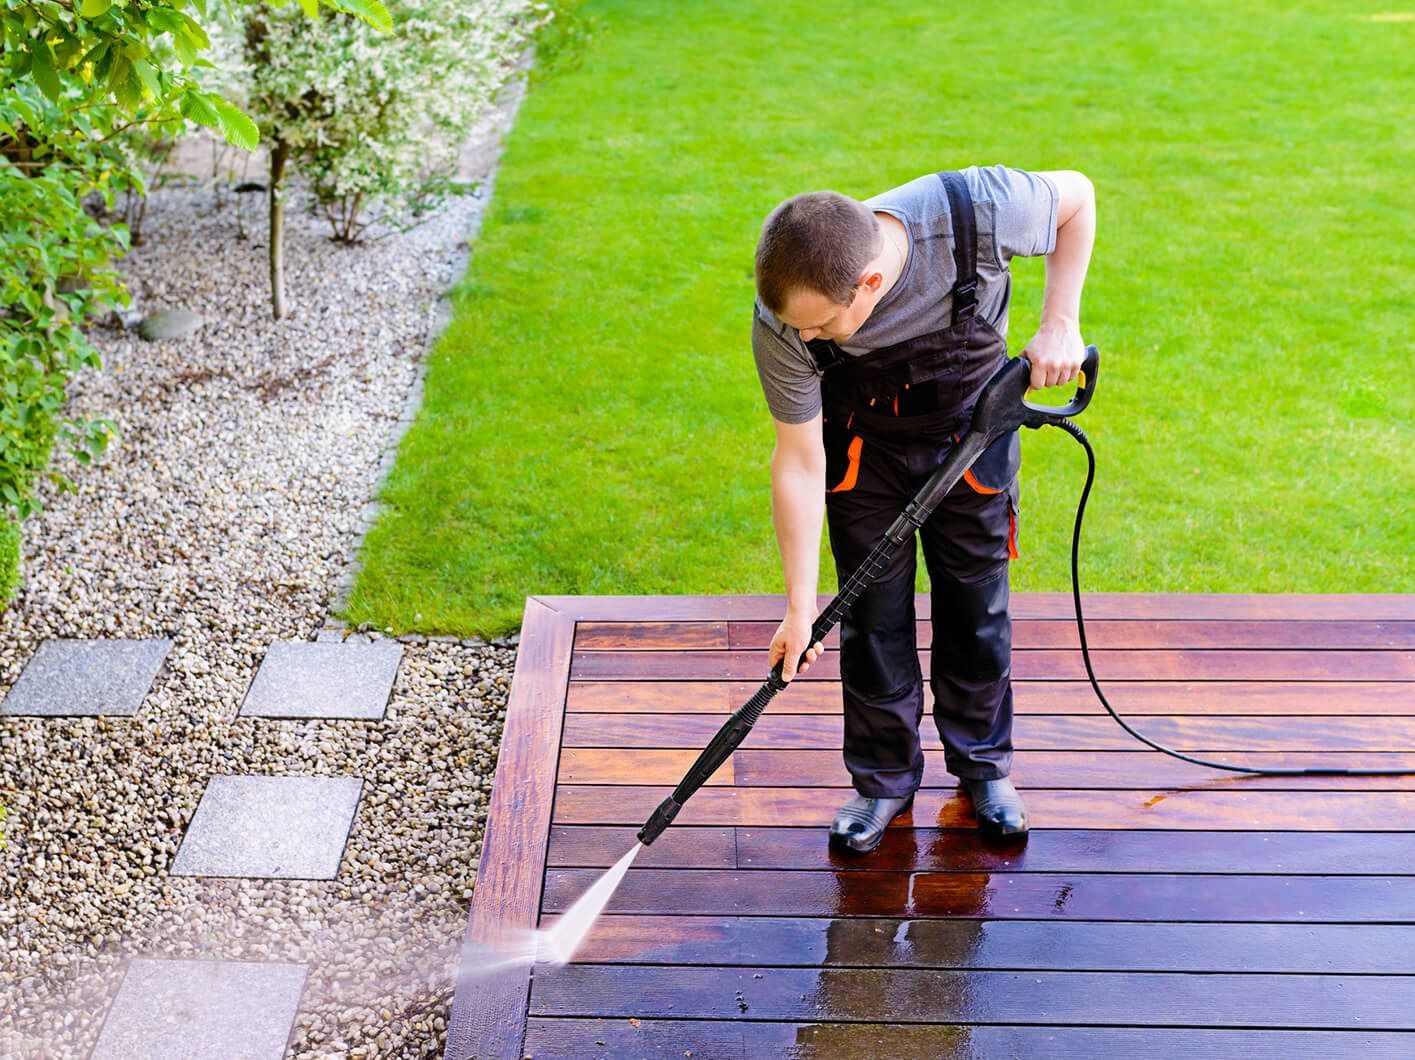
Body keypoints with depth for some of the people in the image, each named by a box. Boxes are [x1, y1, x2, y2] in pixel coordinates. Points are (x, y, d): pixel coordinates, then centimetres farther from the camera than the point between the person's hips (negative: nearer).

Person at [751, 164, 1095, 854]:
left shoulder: (977, 211, -37)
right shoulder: (783, 322, -32)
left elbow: (1076, 194, -14)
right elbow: (799, 461, -22)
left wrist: (1059, 323, -21)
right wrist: (800, 608, -19)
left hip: (972, 431, 0)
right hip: (862, 448, 0)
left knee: (977, 609, 10)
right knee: (873, 617, 4)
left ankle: (984, 765, 33)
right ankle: (884, 777, 25)